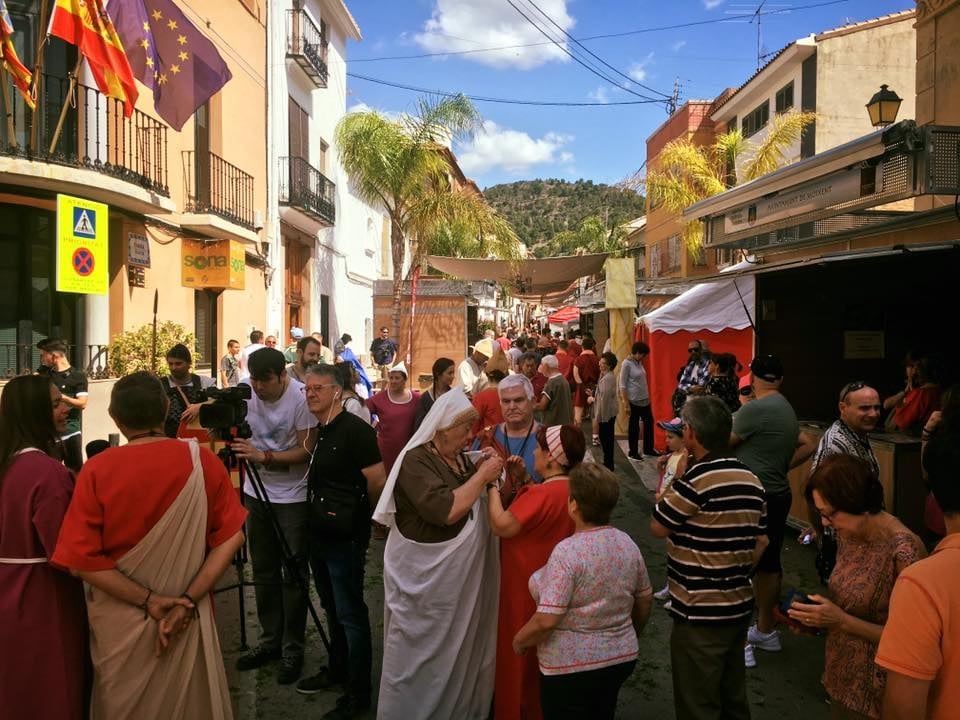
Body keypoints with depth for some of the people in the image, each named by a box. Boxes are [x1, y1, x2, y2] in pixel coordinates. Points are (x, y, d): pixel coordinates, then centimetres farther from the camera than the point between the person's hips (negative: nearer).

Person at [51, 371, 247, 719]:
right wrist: (189, 599, -11)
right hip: (189, 616, 1)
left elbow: (82, 558, -16)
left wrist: (146, 599, -13)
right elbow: (231, 535, -11)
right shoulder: (202, 461, -11)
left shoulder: (96, 471, -14)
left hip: (121, 620, -1)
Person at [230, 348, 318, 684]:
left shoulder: (300, 398, -18)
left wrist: (263, 456, -28)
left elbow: (307, 451, -17)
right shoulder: (246, 391, -5)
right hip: (257, 491, 5)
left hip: (292, 496, -5)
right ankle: (270, 640, 26)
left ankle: (292, 649, 14)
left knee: (293, 574, 1)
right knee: (263, 571, 12)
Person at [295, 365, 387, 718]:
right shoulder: (319, 431, 7)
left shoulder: (355, 430, -19)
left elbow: (378, 483, -18)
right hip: (319, 532, 9)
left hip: (345, 537, -9)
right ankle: (337, 669, 39)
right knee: (332, 607, 21)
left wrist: (356, 514, -4)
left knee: (350, 614, 1)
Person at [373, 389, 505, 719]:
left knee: (460, 646, 20)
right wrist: (482, 476, -21)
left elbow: (475, 501, 13)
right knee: (422, 651, 7)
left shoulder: (459, 458, 7)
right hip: (424, 573, -8)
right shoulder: (416, 461, -18)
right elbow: (446, 510, -30)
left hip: (460, 569, 8)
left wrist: (483, 473, -3)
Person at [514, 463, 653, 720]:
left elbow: (546, 620, -24)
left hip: (572, 666, -6)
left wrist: (520, 640, -5)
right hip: (623, 657, 6)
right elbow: (645, 600, 10)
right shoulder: (628, 543, -2)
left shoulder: (567, 552, -23)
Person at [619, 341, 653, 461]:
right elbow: (622, 385, -16)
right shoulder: (627, 363, -14)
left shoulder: (639, 362, 8)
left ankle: (648, 449, 28)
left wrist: (647, 396, 11)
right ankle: (632, 452, 17)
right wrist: (625, 403, -18)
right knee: (634, 426, 4)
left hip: (644, 399, 8)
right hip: (634, 401, -8)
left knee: (649, 422, 13)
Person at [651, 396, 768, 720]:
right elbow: (761, 542, 11)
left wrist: (667, 482, 0)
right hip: (739, 607, 8)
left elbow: (657, 527, -10)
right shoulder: (751, 480, 2)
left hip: (700, 614, -8)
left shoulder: (695, 480, -23)